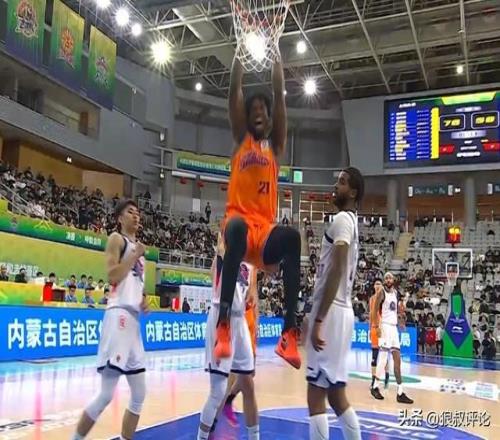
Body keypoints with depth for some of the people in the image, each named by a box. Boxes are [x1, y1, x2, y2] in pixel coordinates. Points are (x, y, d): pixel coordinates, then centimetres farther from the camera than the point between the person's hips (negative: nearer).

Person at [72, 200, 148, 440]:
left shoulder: (138, 246, 22)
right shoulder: (117, 239, -1)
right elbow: (113, 276, -15)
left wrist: (144, 301, 10)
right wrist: (135, 255, -8)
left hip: (134, 318, 9)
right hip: (119, 315, -9)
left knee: (139, 394, 10)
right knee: (106, 394, -10)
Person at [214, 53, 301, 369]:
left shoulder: (275, 144, 21)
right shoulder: (241, 139, 19)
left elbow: (280, 97, 13)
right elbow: (235, 91, 11)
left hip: (266, 228, 2)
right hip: (239, 220, -1)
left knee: (292, 238, -34)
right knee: (237, 229, -40)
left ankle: (290, 331, -37)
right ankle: (223, 325, -44)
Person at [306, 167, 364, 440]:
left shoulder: (342, 219, -10)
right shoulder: (350, 222, 20)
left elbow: (337, 271, -21)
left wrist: (318, 320, -25)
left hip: (331, 313, -10)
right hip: (340, 312, 10)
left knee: (316, 394, -6)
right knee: (336, 393, 16)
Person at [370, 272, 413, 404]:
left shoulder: (396, 293, 15)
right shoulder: (381, 292, -6)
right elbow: (375, 310, -11)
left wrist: (401, 309, -1)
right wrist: (377, 326, -20)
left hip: (394, 327, 8)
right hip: (385, 326, -8)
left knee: (397, 359, 4)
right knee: (383, 358, -8)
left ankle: (400, 393, 6)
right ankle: (375, 387, 7)